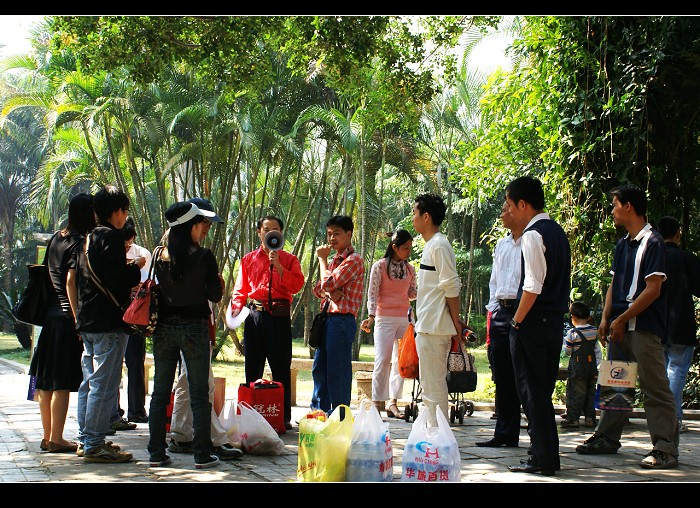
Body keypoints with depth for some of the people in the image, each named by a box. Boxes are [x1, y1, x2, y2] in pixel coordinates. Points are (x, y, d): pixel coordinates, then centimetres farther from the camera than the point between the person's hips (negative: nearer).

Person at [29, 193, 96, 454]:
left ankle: (47, 436, 20)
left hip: (49, 315, 8)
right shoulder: (81, 243, -12)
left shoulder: (56, 239, 12)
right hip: (68, 318, -8)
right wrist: (79, 320, -18)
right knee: (63, 383, -3)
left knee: (46, 381, 11)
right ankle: (56, 439, 0)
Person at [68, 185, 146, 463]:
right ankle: (94, 445, -7)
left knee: (89, 382, 14)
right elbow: (116, 278, -22)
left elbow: (72, 278, 18)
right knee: (104, 385, -7)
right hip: (109, 322, -10)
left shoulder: (87, 238, 16)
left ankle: (85, 440, 20)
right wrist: (136, 266, -4)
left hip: (87, 321, 10)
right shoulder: (112, 237, -11)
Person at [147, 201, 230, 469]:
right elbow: (215, 295, -8)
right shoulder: (203, 256, -11)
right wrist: (217, 281, 12)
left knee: (160, 392, 10)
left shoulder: (160, 255, 1)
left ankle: (156, 453, 12)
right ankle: (202, 454, 3)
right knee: (199, 394, 3)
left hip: (163, 328, 4)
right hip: (194, 327, -4)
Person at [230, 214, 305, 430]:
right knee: (252, 369, 6)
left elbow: (297, 285, -6)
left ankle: (284, 417, 3)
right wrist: (235, 309, -2)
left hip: (280, 317, -3)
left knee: (281, 369, -2)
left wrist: (278, 267, -14)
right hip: (255, 315, 3)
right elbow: (240, 289, 15)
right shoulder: (248, 259, 15)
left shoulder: (289, 259, 8)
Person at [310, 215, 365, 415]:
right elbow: (318, 289, 16)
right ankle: (319, 411, 25)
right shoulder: (335, 260, 20)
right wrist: (327, 293, -7)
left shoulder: (354, 260, -10)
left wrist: (322, 258, -4)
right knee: (319, 368, 15)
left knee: (337, 371, -7)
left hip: (342, 321, -10)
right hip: (327, 318, 10)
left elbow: (328, 283, -18)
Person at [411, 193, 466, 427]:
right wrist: (455, 320, 20)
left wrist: (455, 321, -14)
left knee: (433, 386, -7)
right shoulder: (431, 245, 18)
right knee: (432, 384, 15)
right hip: (427, 327, 10)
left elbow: (452, 287, -16)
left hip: (434, 328, -10)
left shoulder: (439, 245, -13)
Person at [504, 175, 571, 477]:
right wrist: (560, 310, 19)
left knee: (532, 390, -2)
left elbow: (533, 285, -21)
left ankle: (542, 459, 0)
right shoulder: (557, 232, 14)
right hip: (556, 320, 9)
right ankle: (548, 455, 19)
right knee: (544, 389, 14)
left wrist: (517, 320, -13)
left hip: (533, 320, -9)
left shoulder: (533, 235, -14)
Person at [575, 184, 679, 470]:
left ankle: (665, 449, -6)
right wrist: (606, 319, 6)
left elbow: (653, 290, -15)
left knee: (654, 388, -8)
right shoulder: (622, 245, 16)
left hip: (644, 327, -9)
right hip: (620, 327, 9)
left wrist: (622, 319, -14)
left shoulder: (653, 243, -9)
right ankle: (607, 438, 24)